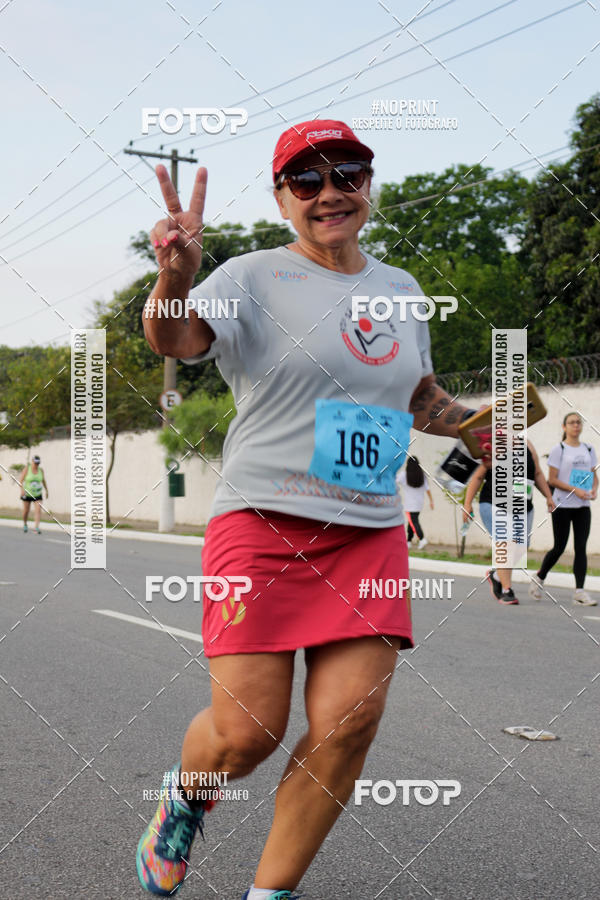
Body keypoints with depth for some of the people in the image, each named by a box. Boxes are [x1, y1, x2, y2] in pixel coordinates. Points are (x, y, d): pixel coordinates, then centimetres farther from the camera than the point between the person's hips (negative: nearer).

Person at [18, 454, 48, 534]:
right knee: (26, 511, 9)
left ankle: (36, 528, -21)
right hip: (27, 494, -1)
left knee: (38, 510, -15)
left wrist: (46, 490, 14)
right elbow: (20, 480, -16)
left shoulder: (41, 470, -4)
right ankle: (25, 524, 36)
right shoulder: (27, 469, -13)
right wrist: (21, 489, -30)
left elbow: (43, 480, 10)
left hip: (37, 494, 2)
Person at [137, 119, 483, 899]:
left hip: (371, 533, 5)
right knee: (248, 730, -7)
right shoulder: (255, 278, -1)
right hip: (263, 521, -4)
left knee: (350, 720, -7)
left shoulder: (402, 289, 15)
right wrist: (177, 277, -42)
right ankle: (186, 799, 30)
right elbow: (174, 338, -21)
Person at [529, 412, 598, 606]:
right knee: (559, 547, 1)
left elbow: (594, 474, 18)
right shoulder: (558, 450, -4)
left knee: (581, 548, -2)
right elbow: (552, 480, -8)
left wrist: (594, 490, -4)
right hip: (562, 505, -4)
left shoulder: (588, 450, 12)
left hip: (582, 506, 4)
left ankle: (579, 592, -3)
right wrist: (575, 490, -19)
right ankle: (539, 578, 24)